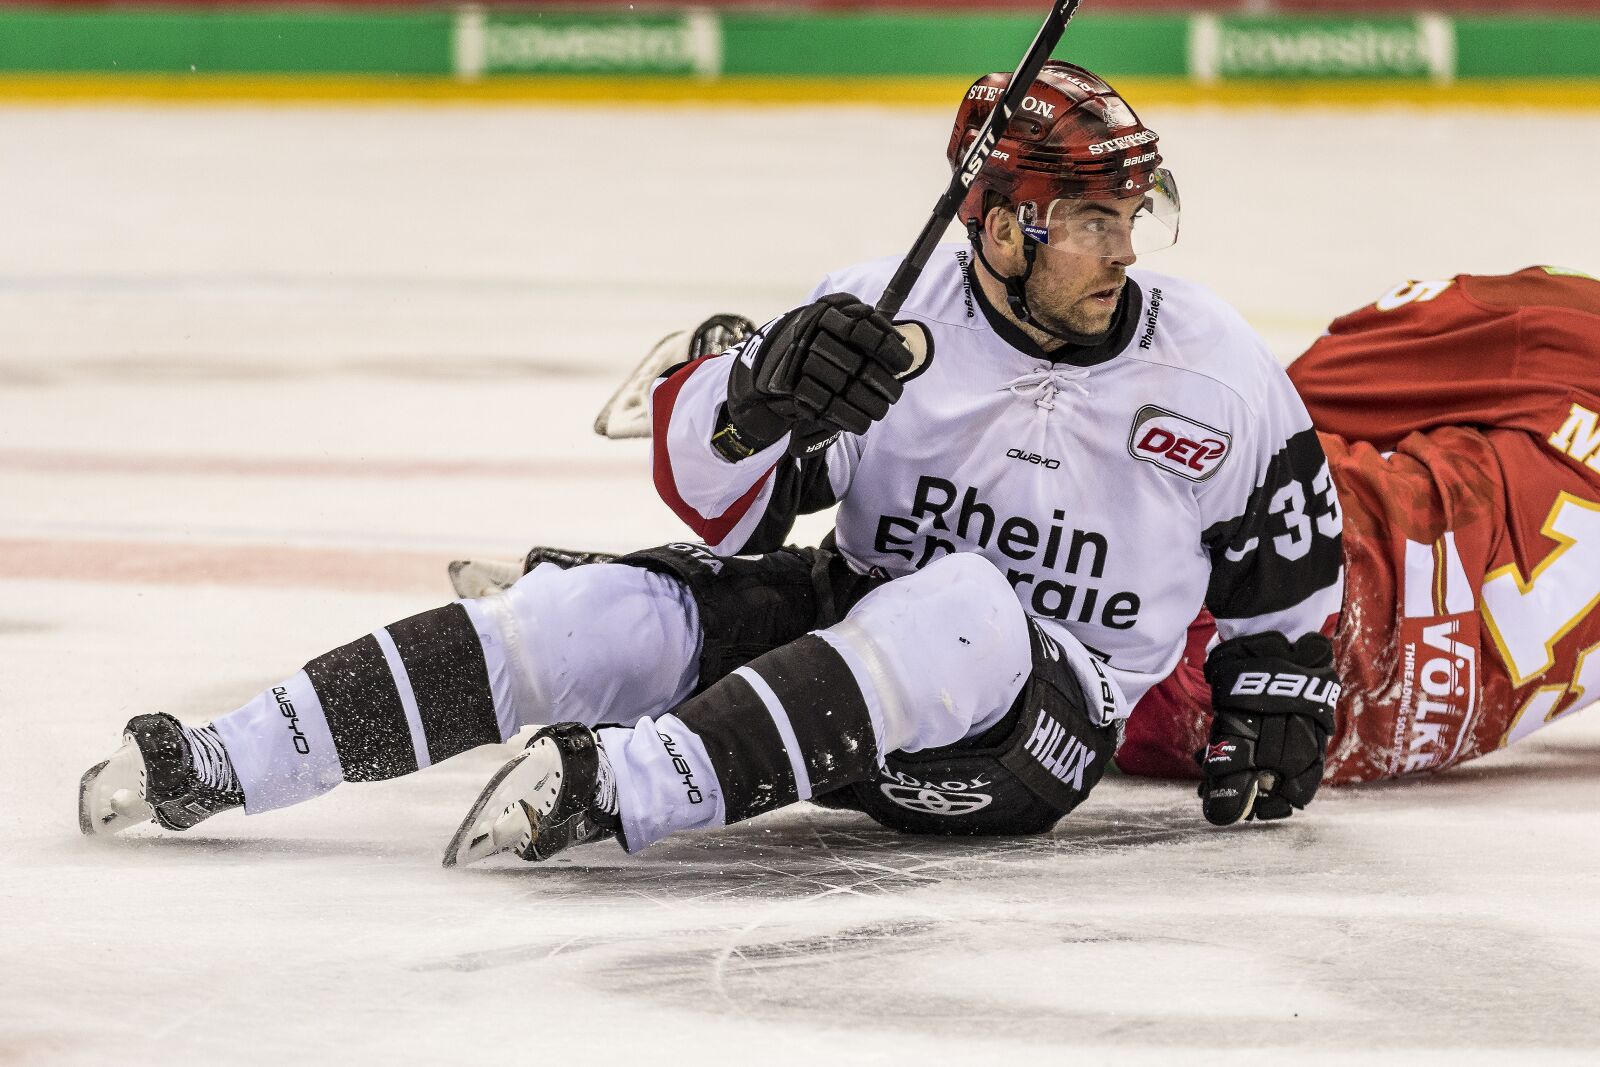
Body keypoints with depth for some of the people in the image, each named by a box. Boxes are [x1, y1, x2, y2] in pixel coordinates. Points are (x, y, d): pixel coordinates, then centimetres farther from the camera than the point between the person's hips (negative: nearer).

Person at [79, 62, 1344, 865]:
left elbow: (1294, 555, 11)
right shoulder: (885, 316, -8)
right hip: (845, 620, 2)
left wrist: (1278, 696, 2)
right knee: (613, 607, -20)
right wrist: (761, 391, -30)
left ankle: (619, 784, -51)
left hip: (1040, 719, -2)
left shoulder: (1217, 371, -6)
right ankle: (208, 765, -19)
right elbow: (707, 487, -11)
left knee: (967, 605, -37)